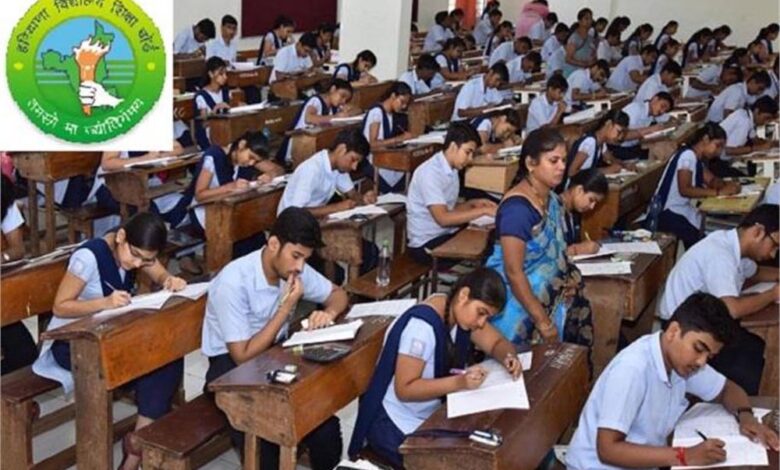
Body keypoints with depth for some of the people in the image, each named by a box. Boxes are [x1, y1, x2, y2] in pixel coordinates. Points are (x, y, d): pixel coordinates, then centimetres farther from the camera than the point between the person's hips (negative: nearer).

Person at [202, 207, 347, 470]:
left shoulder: (294, 269, -7)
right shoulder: (234, 282, -26)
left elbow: (338, 294, 9)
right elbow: (244, 356, -23)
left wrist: (329, 313, -14)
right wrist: (286, 308, -26)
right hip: (231, 367, -5)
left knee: (324, 424, -18)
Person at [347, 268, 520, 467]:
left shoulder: (460, 311, -3)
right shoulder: (421, 325, -27)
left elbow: (498, 343, 4)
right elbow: (404, 389, -27)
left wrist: (509, 358, -18)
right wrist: (459, 382, -36)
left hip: (432, 414, 8)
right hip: (396, 425, -8)